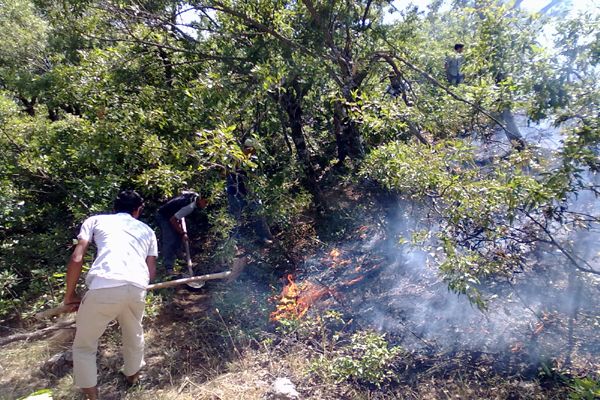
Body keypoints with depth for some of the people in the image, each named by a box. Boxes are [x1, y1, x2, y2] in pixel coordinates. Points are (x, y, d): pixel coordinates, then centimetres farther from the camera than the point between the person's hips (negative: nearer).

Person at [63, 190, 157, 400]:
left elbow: (76, 259, 10)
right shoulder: (147, 230, 29)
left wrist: (70, 294, 21)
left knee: (84, 346, 24)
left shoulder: (95, 220, 22)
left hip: (103, 287, -3)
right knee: (134, 334, 33)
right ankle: (132, 375, 56)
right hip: (137, 288, 3)